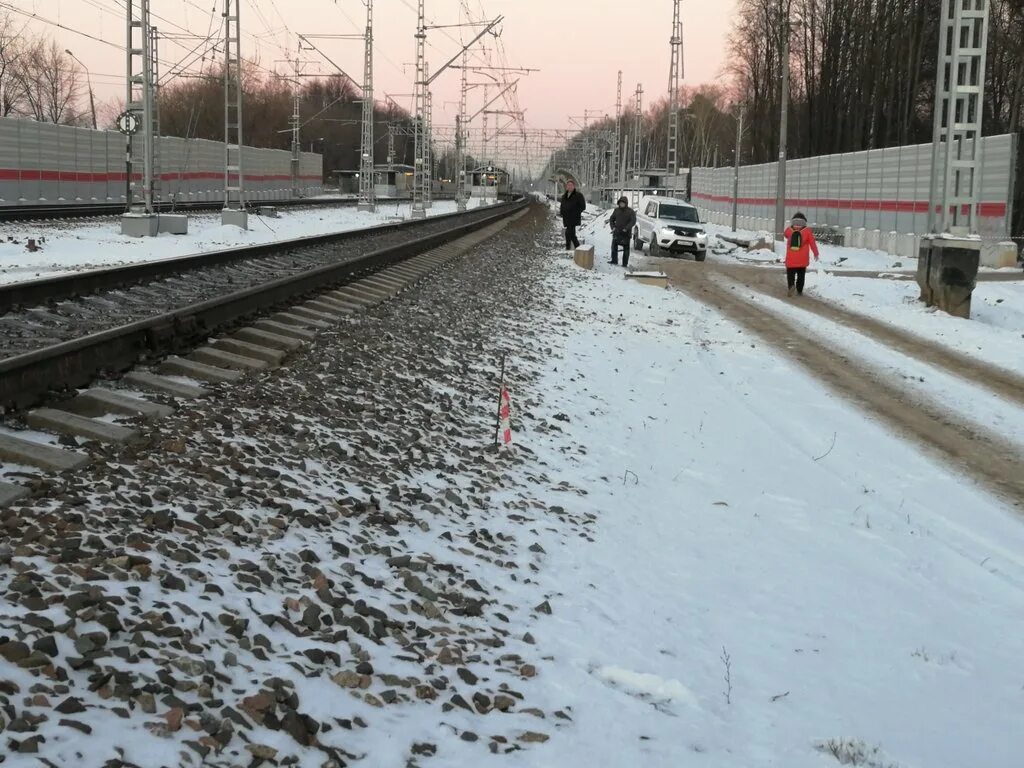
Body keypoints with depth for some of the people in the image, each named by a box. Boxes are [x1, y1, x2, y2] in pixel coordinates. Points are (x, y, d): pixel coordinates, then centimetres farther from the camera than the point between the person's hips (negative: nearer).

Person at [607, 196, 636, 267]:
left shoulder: (630, 211, -4)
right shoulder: (616, 210, 8)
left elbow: (633, 221, -11)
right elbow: (612, 219, 17)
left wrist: (626, 228, -21)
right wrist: (613, 227, 0)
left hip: (626, 233, -4)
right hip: (617, 232, 4)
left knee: (626, 248, 0)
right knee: (614, 246, 8)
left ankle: (625, 263, 3)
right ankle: (614, 260, 21)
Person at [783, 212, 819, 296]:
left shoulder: (789, 230, -3)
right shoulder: (807, 231, -6)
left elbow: (786, 235, 22)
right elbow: (812, 243, -1)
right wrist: (816, 254, 12)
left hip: (791, 259, 0)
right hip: (802, 259, 0)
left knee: (790, 273, 7)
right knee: (801, 275, 14)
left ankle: (791, 284, -21)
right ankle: (799, 291, 14)